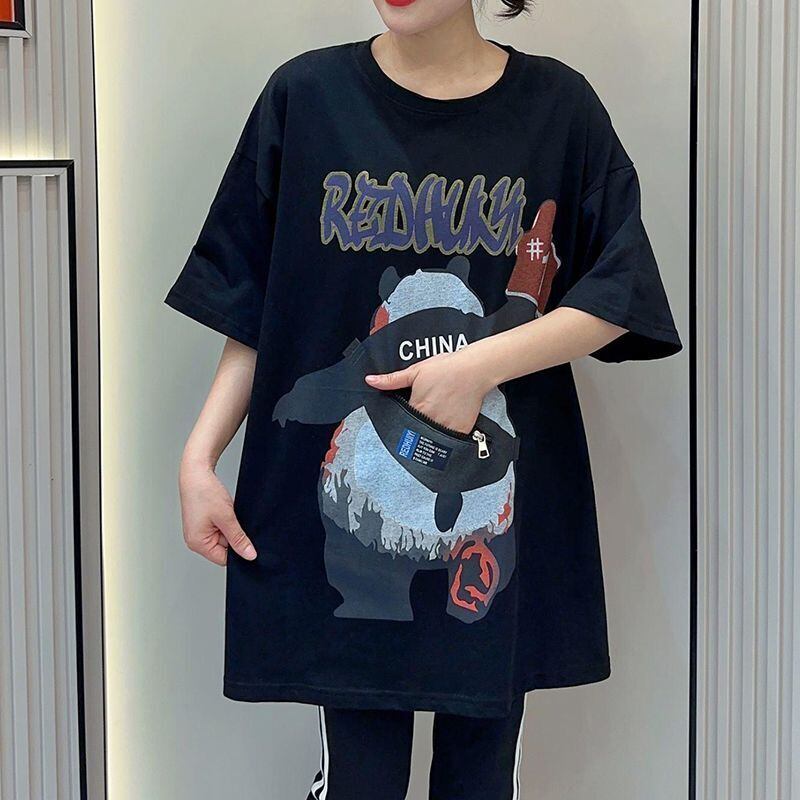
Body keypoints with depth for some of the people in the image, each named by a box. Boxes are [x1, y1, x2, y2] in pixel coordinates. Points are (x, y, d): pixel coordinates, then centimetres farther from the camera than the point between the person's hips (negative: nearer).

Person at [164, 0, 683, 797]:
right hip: (351, 506, 0)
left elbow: (621, 295, 0)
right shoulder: (306, 96, 0)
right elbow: (250, 307, 3)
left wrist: (483, 364, -13)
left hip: (503, 518, 1)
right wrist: (200, 457, -6)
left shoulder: (557, 106, 0)